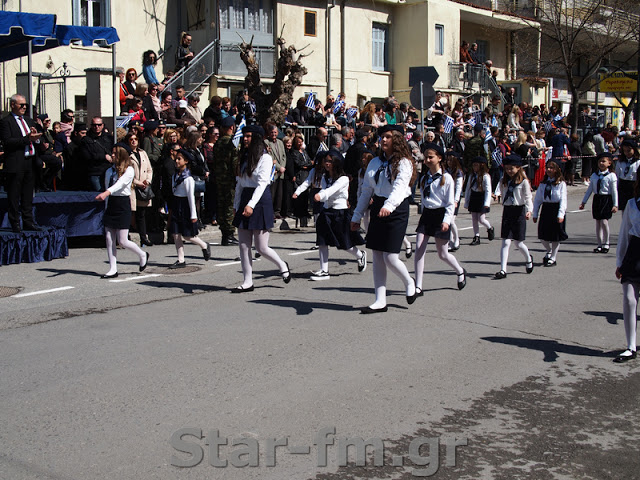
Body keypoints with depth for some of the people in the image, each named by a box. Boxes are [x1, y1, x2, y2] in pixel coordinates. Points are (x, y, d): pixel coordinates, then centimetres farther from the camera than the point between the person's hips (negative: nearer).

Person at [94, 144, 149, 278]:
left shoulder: (129, 170, -7)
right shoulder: (109, 171, 13)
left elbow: (120, 184, -25)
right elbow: (108, 187, 18)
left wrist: (106, 192, -41)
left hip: (123, 205, -6)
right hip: (111, 205, 6)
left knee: (122, 241, -5)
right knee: (109, 239, 1)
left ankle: (143, 255, 21)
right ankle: (113, 270, 7)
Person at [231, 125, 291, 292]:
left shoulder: (265, 158, -7)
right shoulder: (244, 157, 15)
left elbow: (262, 183, -16)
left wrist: (251, 204, -25)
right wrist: (236, 206, 13)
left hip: (260, 200, -7)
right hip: (244, 200, 7)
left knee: (261, 247, -3)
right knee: (243, 246, 4)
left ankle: (282, 266, 23)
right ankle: (247, 282, 9)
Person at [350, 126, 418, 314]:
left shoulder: (403, 163, -6)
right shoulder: (375, 162, 12)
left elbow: (400, 187, -24)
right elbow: (366, 190, 15)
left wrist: (389, 206, -41)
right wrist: (357, 216, 14)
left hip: (396, 210, -6)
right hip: (377, 208, 6)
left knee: (390, 258, -9)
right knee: (377, 257, 5)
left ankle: (409, 282, 22)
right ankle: (380, 301, 11)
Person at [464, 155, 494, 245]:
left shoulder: (485, 176, -10)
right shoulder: (472, 175, 9)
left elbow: (488, 190, -13)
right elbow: (468, 188, 12)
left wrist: (487, 203, -22)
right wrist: (466, 203, 10)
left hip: (482, 197, -6)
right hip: (473, 198, 6)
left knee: (481, 219, -7)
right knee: (474, 219, 4)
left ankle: (490, 228, 23)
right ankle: (476, 237, 12)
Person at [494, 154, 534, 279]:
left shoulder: (523, 181, -5)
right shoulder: (504, 181, 8)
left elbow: (528, 198, -8)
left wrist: (529, 210, -21)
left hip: (519, 211, -4)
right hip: (507, 211, 4)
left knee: (518, 243, 5)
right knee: (506, 242, -5)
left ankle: (528, 259, 36)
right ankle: (503, 270, -8)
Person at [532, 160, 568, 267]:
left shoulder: (561, 184, -8)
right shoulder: (543, 183, 6)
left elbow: (563, 200, -11)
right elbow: (537, 199, 9)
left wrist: (561, 215, -19)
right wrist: (535, 214, 7)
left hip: (556, 209, -4)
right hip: (545, 209, 4)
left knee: (555, 236, 4)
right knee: (542, 236, 7)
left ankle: (552, 258, 17)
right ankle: (549, 251, 35)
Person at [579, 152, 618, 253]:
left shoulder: (611, 176, -4)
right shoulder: (594, 176, 9)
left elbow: (614, 191, -5)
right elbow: (589, 189, 14)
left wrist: (615, 205, -9)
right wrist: (583, 202, 14)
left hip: (607, 199, -5)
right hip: (596, 199, 5)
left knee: (604, 221, -13)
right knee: (597, 222, 7)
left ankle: (606, 244, 1)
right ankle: (600, 245, 15)